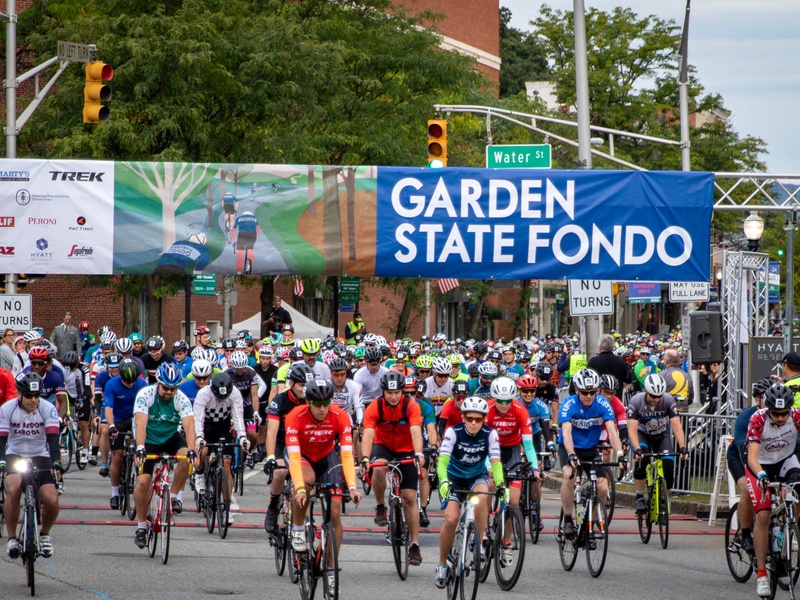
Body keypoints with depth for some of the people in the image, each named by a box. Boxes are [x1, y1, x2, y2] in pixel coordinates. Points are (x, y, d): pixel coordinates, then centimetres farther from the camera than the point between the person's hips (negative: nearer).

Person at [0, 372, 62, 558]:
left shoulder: (48, 409, -14)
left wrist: (56, 463, -36)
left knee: (52, 501, -16)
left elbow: (53, 438, -22)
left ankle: (45, 534, 14)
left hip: (40, 457, 1)